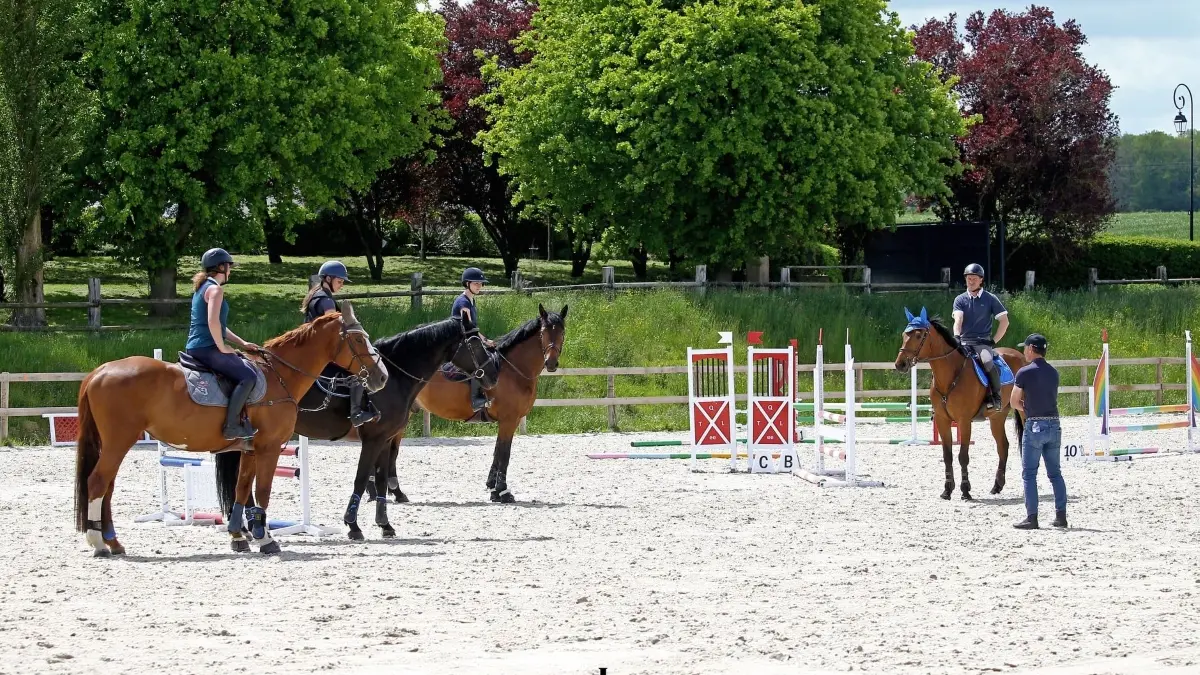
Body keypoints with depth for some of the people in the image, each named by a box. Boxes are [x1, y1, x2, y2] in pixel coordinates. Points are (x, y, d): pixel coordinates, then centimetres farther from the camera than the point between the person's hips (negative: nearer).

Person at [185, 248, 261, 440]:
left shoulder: (202, 287, 20)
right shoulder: (215, 289, -12)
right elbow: (213, 322, -27)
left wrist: (242, 343, 20)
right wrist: (222, 347, -16)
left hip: (194, 348, 11)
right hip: (208, 349, -11)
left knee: (245, 370, 25)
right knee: (248, 376, -17)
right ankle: (231, 425, -23)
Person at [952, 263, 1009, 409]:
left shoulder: (990, 299, 5)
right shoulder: (960, 300, 10)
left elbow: (1004, 322, 5)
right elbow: (958, 320, -7)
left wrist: (994, 341, -3)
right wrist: (956, 337, -26)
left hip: (983, 342, -3)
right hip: (963, 342, 3)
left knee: (987, 361, -33)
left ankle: (996, 396, -19)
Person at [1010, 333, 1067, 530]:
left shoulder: (1025, 373, -10)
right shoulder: (1053, 373, 9)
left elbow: (1014, 402, -3)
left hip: (1034, 426, -6)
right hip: (1054, 425, 6)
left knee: (1029, 474, 0)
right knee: (1055, 473, 11)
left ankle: (1032, 517, -3)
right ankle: (1061, 515, 10)